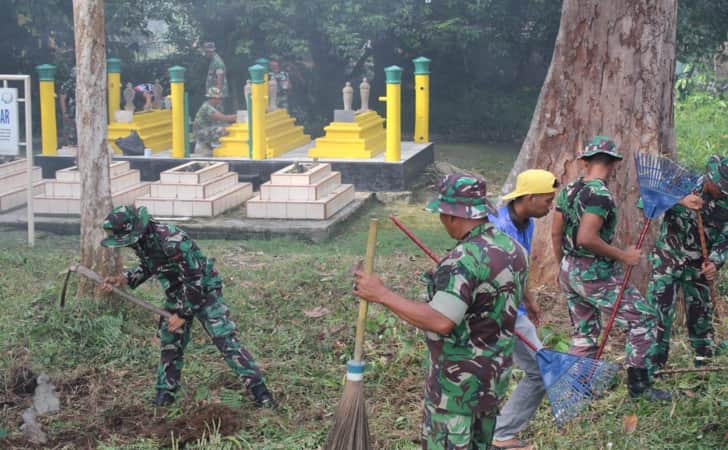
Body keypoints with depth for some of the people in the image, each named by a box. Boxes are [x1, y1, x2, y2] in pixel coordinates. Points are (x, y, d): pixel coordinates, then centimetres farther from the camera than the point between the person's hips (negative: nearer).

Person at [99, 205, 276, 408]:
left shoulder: (172, 241, -34)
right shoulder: (140, 240, -8)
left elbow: (195, 280, -27)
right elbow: (147, 267, 13)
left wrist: (183, 314, -19)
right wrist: (123, 280, -4)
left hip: (203, 291, -8)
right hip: (176, 295, 8)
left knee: (226, 340, -12)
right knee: (170, 344, 12)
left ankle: (259, 391, -10)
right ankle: (164, 395, 25)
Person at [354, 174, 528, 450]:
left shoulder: (464, 260, -26)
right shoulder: (512, 248, 3)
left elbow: (440, 321, -34)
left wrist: (382, 295, -29)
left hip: (458, 384, -9)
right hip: (495, 374, 9)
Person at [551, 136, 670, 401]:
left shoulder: (569, 189, 6)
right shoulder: (600, 194, -20)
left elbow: (556, 233, 12)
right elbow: (586, 238, -29)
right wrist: (623, 256, -19)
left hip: (569, 272, 9)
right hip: (596, 276, -9)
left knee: (585, 332, 19)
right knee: (644, 319, 3)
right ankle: (639, 385, 5)